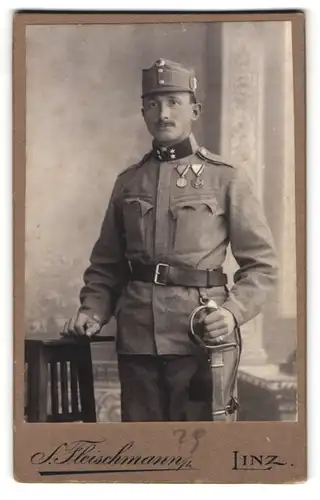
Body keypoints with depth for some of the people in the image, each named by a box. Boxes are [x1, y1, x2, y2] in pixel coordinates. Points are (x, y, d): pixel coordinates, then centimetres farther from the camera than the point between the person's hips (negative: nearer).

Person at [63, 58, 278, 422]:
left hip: (198, 336, -3)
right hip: (135, 335, 3)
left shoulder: (226, 178, 2)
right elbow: (106, 263, 17)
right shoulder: (128, 181, 12)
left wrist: (234, 311, -15)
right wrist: (92, 309, 1)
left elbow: (261, 263, 1)